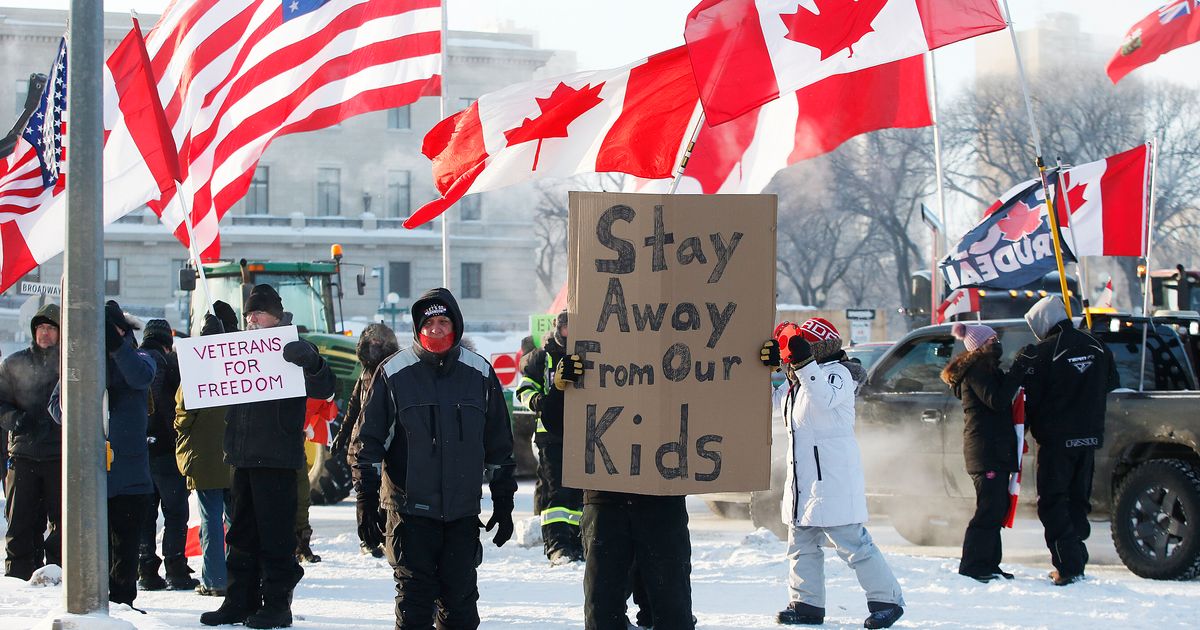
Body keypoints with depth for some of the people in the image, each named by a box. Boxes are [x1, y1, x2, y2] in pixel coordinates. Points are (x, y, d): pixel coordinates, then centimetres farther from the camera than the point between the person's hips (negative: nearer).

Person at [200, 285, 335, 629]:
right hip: (243, 456, 7)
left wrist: (312, 361, -33)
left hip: (277, 458, -7)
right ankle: (241, 601, 18)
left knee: (275, 535, -5)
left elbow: (323, 388, -14)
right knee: (241, 534, 11)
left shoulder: (291, 349, -3)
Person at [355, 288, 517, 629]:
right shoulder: (394, 373, -2)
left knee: (460, 594, 6)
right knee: (414, 594, -1)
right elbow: (370, 438, 1)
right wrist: (366, 497, -5)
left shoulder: (479, 373, 5)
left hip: (463, 509, 2)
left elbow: (499, 444, 11)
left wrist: (504, 502, 10)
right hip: (410, 507, -2)